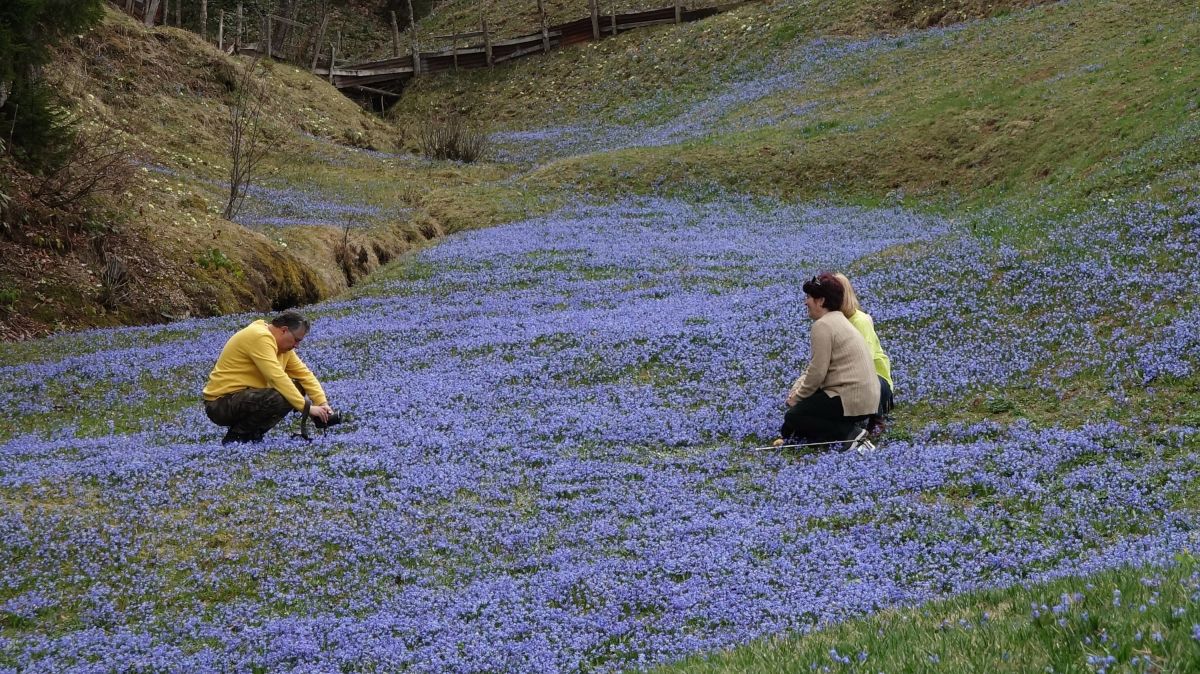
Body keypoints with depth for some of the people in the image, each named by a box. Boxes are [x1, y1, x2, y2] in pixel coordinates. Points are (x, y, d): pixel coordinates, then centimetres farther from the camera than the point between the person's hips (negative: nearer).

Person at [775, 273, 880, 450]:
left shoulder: (822, 325, -14)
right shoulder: (838, 320, 19)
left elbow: (816, 373, -16)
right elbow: (813, 368, 17)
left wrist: (797, 397, -2)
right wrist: (794, 392, 8)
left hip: (851, 399, -10)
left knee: (793, 416, -4)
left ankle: (849, 433, -11)